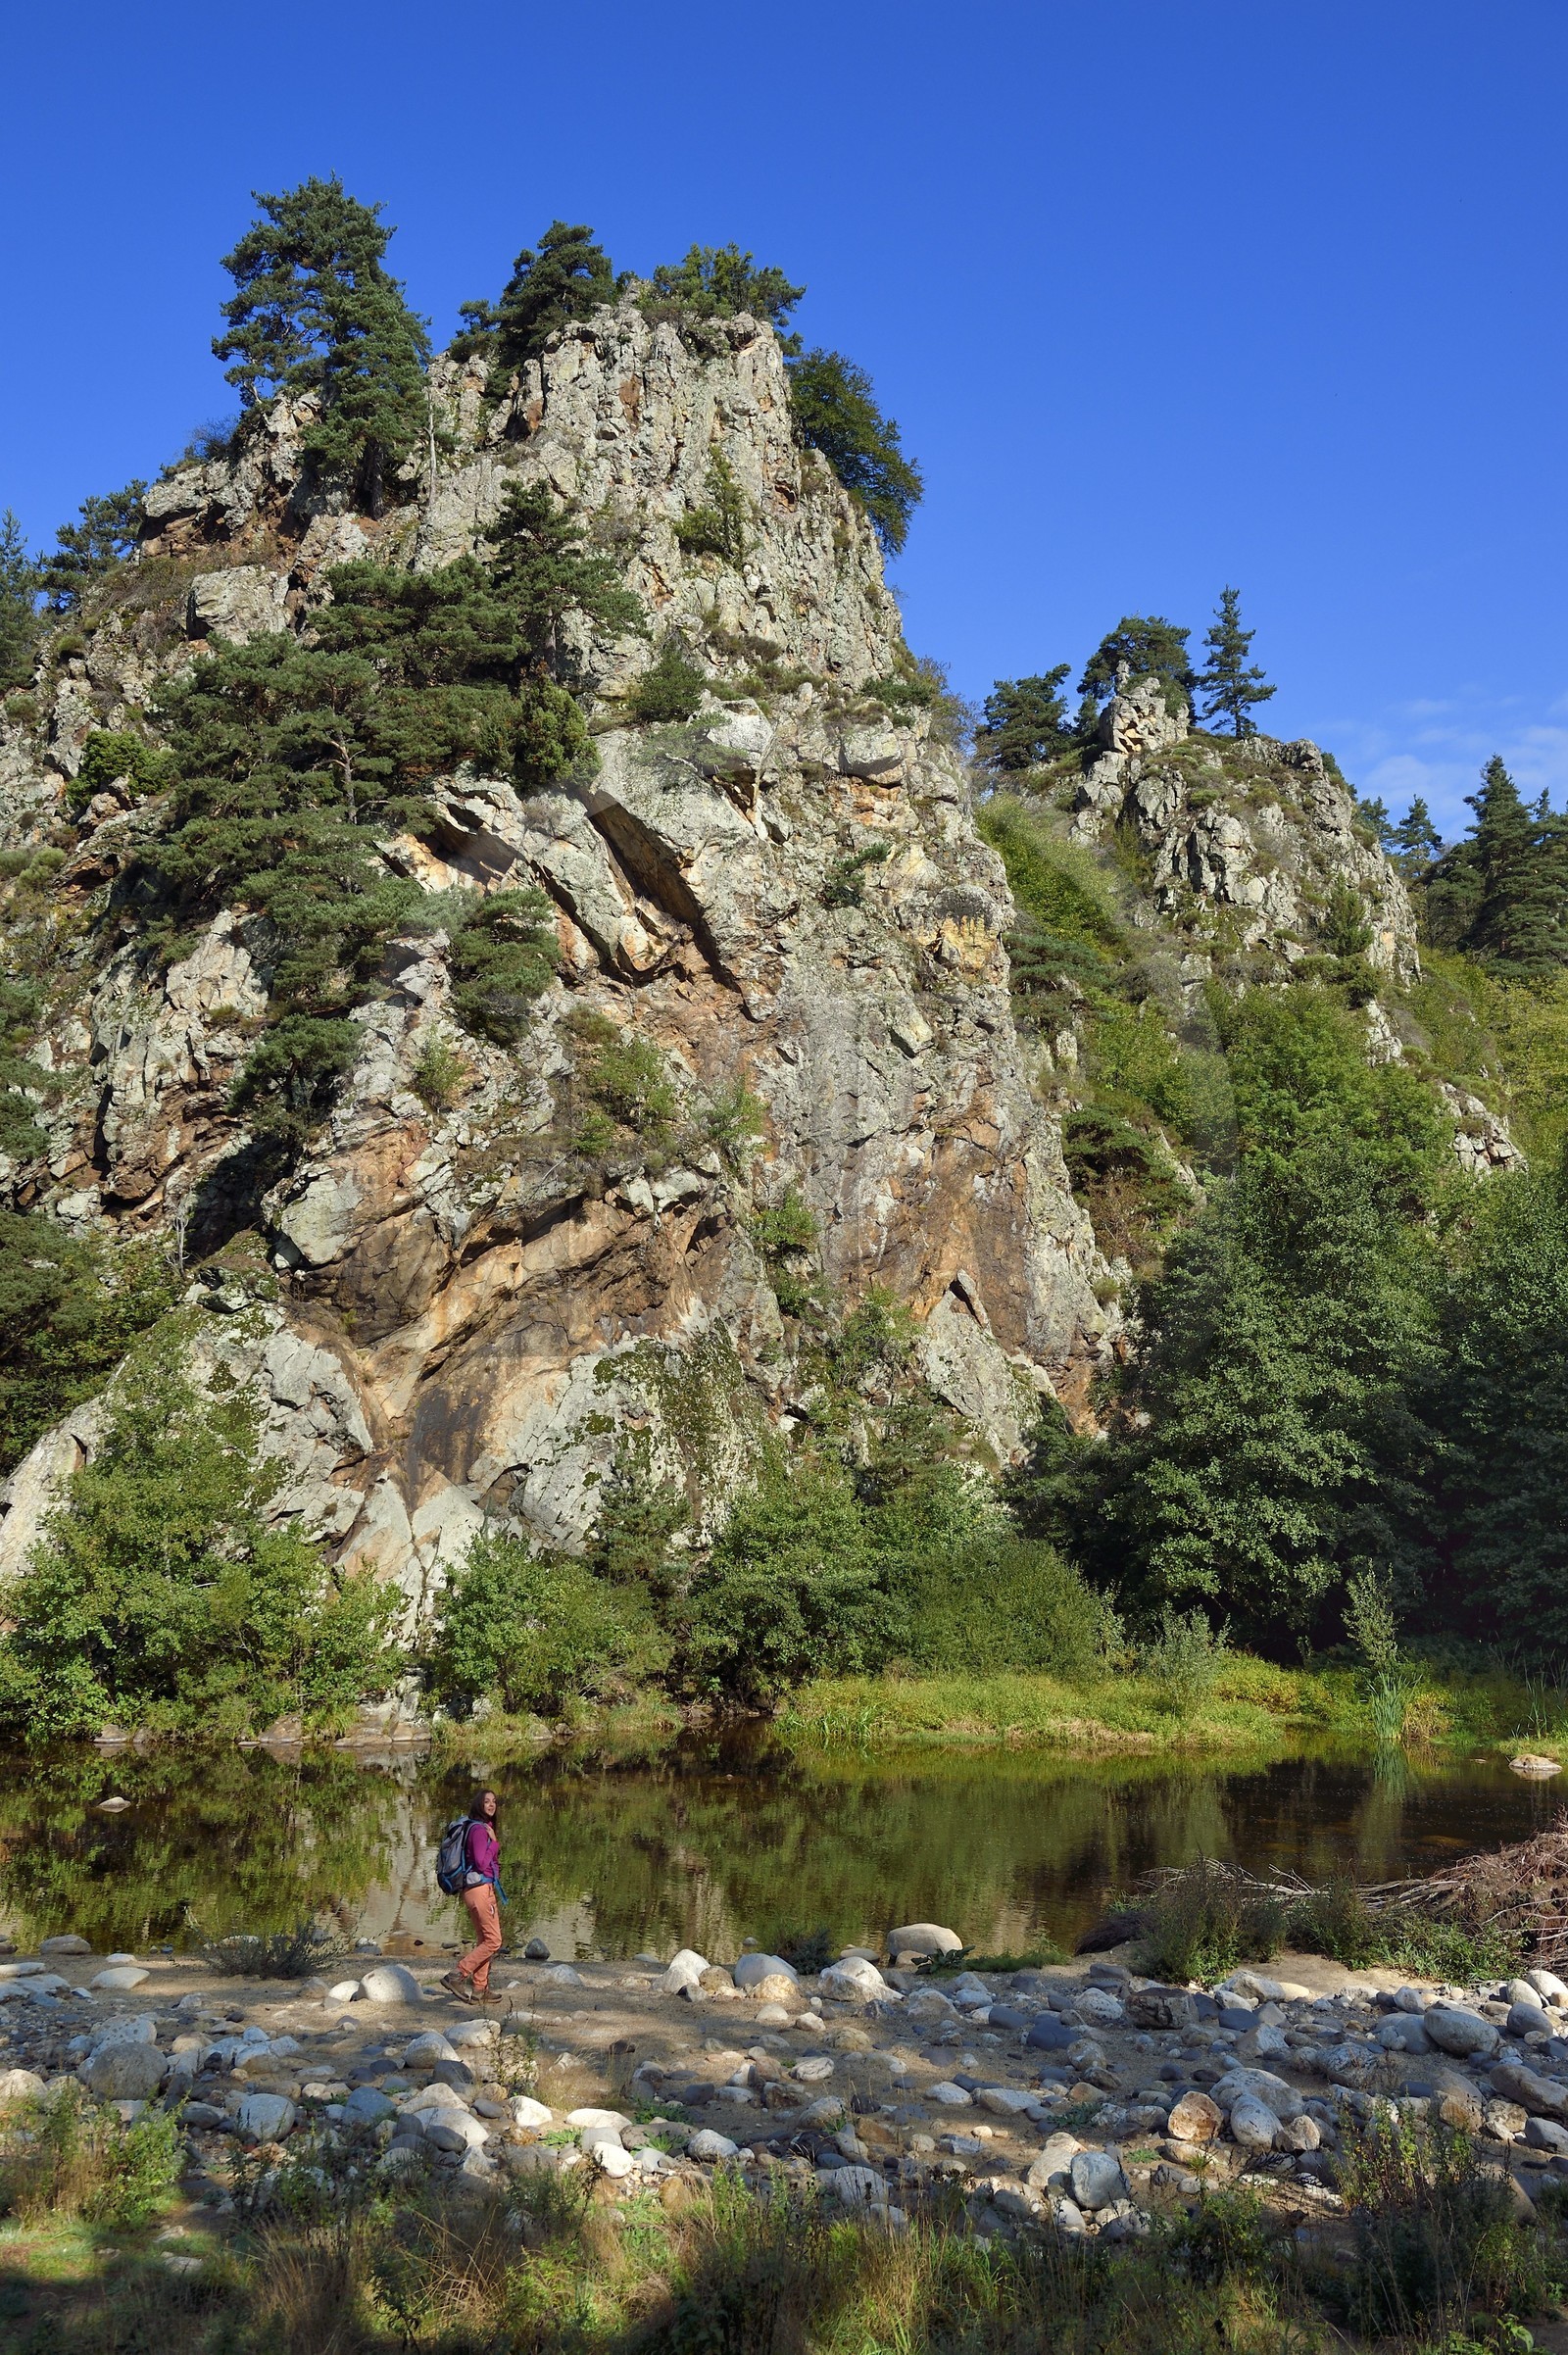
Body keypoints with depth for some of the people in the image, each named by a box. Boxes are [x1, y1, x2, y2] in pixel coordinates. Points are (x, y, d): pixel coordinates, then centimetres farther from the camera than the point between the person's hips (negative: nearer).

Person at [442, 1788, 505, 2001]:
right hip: (480, 1889, -10)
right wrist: (494, 1843, -13)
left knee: (484, 1940, 13)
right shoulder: (479, 1829, -14)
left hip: (485, 1889, 10)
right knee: (493, 1940, -9)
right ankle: (457, 1976, -10)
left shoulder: (485, 1828, 16)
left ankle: (479, 1987, 16)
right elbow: (481, 1863, -20)